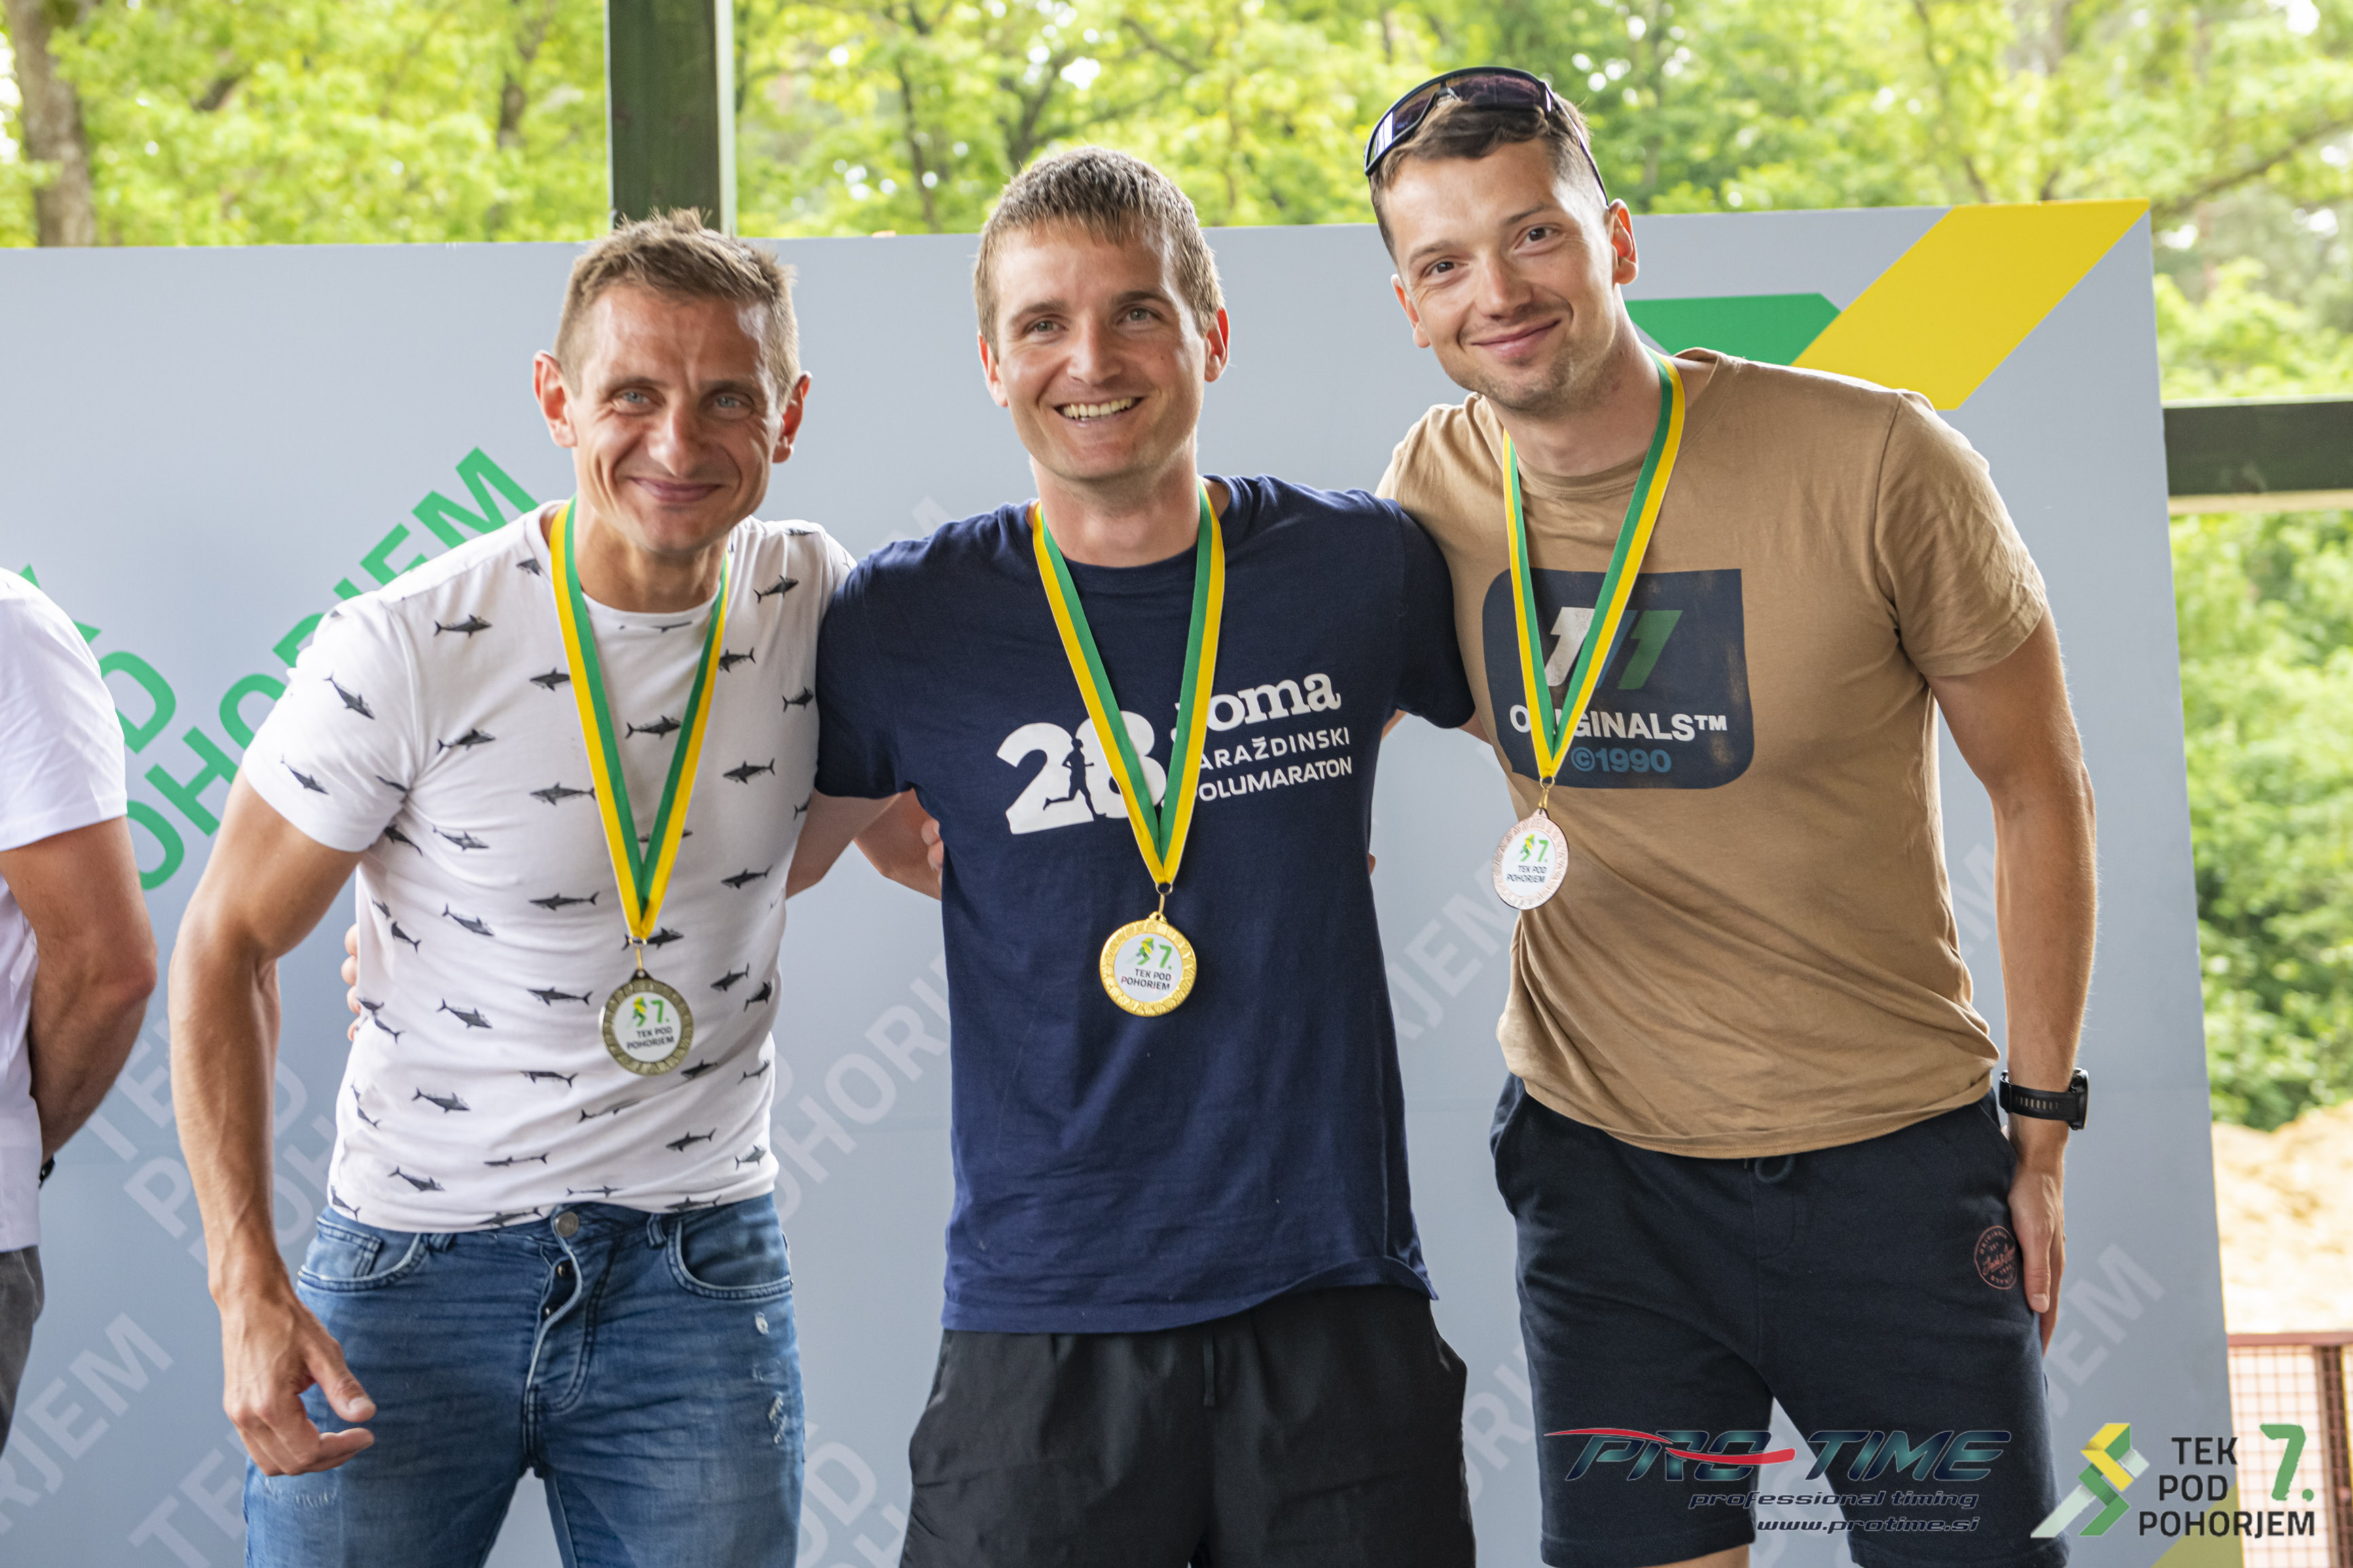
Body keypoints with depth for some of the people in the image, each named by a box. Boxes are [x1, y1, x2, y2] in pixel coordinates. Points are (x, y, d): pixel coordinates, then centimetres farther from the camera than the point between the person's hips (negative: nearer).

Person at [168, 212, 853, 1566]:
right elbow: (227, 949, -5)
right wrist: (249, 1286, -12)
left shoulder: (814, 600, -3)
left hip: (705, 1276, 3)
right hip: (411, 1271, -2)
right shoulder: (404, 652, -13)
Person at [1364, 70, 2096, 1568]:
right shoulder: (1434, 489, -4)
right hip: (1601, 1161, 2)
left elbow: (2041, 791, -4)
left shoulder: (1877, 463, -14)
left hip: (1895, 1159, -2)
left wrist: (2041, 1134, -2)